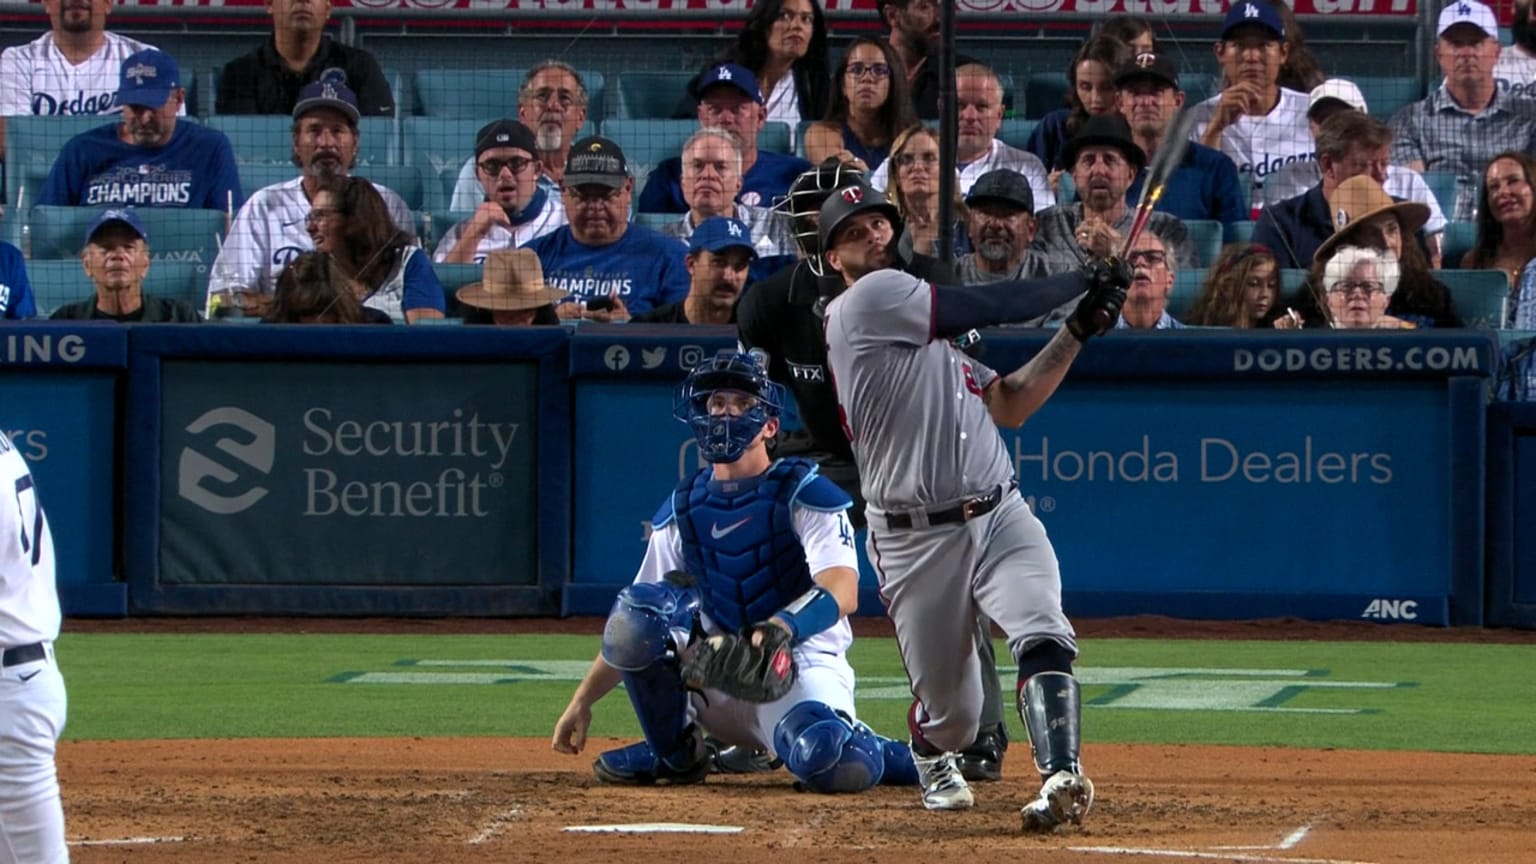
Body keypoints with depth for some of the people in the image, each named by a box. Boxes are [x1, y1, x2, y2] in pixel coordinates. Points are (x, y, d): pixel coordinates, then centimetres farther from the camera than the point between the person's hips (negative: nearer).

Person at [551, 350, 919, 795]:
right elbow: (633, 630, 13)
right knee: (635, 608, -21)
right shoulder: (682, 509, 11)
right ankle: (674, 752, -3)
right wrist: (583, 700, 3)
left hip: (802, 663, -4)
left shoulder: (804, 493, -3)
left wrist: (782, 627, -39)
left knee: (828, 762, -37)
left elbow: (843, 591, -19)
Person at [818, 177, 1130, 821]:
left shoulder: (926, 326, 23)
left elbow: (1009, 406, 21)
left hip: (1000, 519, 6)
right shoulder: (868, 302, -5)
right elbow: (990, 308, -11)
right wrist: (1085, 279, 2)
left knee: (1042, 637, -24)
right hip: (914, 541, -6)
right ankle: (933, 761, 39)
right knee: (952, 709, 3)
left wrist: (1077, 332, 12)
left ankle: (1061, 776, -38)